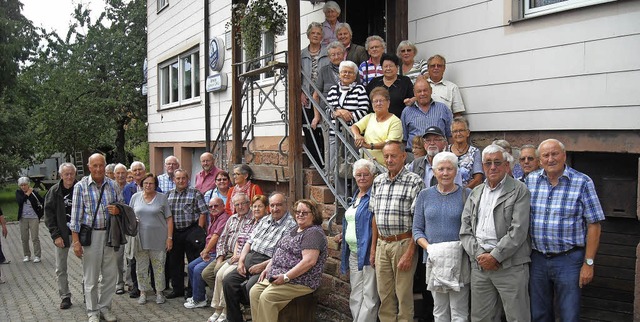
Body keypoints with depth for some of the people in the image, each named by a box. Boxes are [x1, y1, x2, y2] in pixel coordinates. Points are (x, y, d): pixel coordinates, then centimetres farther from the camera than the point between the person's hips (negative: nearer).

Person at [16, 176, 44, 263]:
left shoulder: (34, 192, -5)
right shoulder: (18, 192, 2)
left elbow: (43, 202, 2)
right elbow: (19, 201, -17)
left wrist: (41, 212, 0)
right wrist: (27, 194, -14)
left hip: (34, 218, -3)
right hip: (23, 218, 3)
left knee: (35, 238, -3)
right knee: (24, 238, 8)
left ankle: (37, 256, 5)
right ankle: (26, 255, 20)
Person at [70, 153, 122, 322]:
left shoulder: (113, 185, 5)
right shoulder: (81, 186, -3)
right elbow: (76, 214, -5)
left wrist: (118, 210, -12)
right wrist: (76, 241, -8)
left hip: (109, 234, 3)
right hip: (90, 235, -3)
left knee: (110, 274, 9)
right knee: (91, 276, 6)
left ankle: (105, 307, 26)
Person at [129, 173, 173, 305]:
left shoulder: (162, 198, 1)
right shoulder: (135, 197, 8)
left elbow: (169, 219, -1)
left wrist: (169, 237, -6)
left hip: (158, 239, -2)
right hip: (140, 239, 2)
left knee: (159, 267, 4)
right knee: (141, 268, 8)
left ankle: (159, 292, 16)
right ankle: (143, 292, 20)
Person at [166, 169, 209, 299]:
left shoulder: (195, 193, -3)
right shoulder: (169, 195, 11)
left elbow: (203, 212, -7)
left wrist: (199, 230, -12)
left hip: (191, 231, -5)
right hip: (174, 232, 5)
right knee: (174, 261, 12)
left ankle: (193, 290, 11)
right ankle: (177, 289, 25)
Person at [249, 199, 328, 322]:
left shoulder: (314, 233, -13)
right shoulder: (294, 230, 17)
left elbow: (309, 261, -24)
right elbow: (280, 252, 24)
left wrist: (286, 277, -24)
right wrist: (268, 269, 10)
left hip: (300, 282, -9)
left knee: (266, 297, -24)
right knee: (254, 292, -7)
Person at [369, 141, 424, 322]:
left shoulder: (414, 182, -8)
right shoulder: (378, 182, 11)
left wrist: (409, 253, -16)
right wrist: (373, 248, 13)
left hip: (403, 243, -5)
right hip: (382, 244, 5)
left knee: (403, 295, 3)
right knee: (384, 295, 12)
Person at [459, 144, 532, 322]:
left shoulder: (519, 191, -2)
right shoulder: (476, 193, 15)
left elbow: (518, 231, -12)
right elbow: (465, 229, 10)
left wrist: (495, 257, -13)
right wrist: (478, 254, -5)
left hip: (510, 265, -5)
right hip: (479, 264, 5)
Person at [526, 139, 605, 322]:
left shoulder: (582, 183, -7)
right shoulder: (530, 180, 3)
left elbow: (593, 225, -7)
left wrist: (589, 263, -9)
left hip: (569, 260, -3)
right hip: (537, 259, 4)